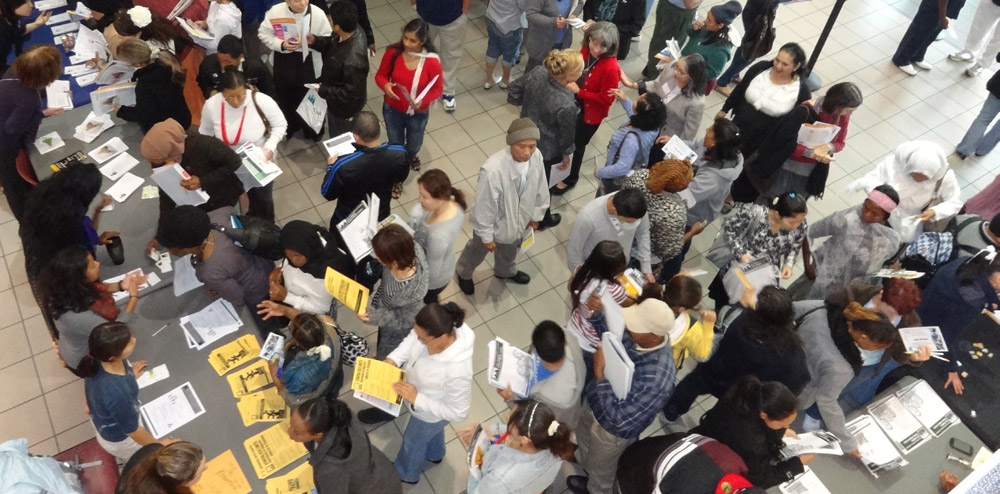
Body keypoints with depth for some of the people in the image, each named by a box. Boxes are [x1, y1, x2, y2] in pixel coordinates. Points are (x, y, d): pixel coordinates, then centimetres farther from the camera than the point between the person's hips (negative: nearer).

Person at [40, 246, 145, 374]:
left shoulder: (70, 288, -24)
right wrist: (133, 296, -26)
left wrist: (121, 285, -19)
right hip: (85, 362, -6)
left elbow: (99, 288, -2)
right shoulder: (78, 316, -44)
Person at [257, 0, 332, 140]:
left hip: (309, 64, -2)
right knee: (285, 97, 25)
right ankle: (288, 128, 53)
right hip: (283, 63, 2)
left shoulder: (317, 13, -20)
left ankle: (312, 130, 46)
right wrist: (281, 44, -24)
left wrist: (315, 40, -33)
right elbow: (263, 33, -7)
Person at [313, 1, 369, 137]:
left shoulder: (353, 61, -44)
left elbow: (351, 93, -33)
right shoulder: (352, 33, -18)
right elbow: (332, 44, 4)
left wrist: (323, 91, -22)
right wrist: (315, 41, -14)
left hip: (344, 106, -8)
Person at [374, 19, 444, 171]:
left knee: (413, 146, 25)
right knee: (395, 146, 20)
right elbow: (380, 75, -5)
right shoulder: (393, 52, -20)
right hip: (393, 110, 1)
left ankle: (411, 156, 64)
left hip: (418, 113, 0)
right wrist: (385, 85, -29)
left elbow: (437, 88, -11)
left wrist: (423, 101, -30)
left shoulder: (432, 61, -24)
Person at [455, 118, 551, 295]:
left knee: (509, 250, 36)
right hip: (493, 223, -5)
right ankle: (463, 272, 62)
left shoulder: (536, 156, -25)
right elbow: (484, 208, -28)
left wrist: (536, 215, 8)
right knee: (477, 251, 29)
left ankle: (505, 271, 70)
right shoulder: (493, 170, -43)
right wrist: (486, 236, -14)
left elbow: (540, 187, -5)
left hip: (517, 220, 5)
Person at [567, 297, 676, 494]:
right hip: (595, 401, 6)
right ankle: (583, 458, 72)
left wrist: (600, 375, -40)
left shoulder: (655, 379, -45)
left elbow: (616, 419, -38)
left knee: (600, 465, 28)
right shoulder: (635, 335, -25)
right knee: (584, 435, 38)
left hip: (612, 430, -6)